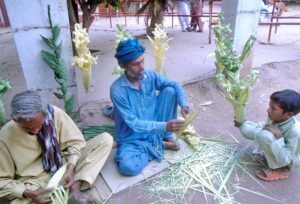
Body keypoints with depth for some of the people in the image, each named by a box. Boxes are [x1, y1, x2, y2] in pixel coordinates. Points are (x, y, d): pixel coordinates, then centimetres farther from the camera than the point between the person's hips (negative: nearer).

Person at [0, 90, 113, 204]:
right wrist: (27, 193, -23)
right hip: (36, 180, -2)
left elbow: (75, 141, -6)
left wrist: (70, 168, -20)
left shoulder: (54, 113, -18)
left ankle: (74, 189, -23)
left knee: (106, 139, -15)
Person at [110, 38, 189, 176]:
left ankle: (166, 136, 2)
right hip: (133, 138, -4)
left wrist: (183, 104, -19)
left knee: (169, 91, -12)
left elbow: (175, 85, 1)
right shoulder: (117, 90, -24)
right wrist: (164, 126, -35)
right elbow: (134, 124, -26)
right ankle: (160, 145, -4)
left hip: (155, 127, 4)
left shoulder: (150, 75, -8)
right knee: (128, 167, -33)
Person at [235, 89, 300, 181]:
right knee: (245, 128, -11)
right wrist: (242, 123, -12)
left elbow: (284, 160, -32)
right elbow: (265, 127, 1)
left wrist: (278, 137, -39)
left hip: (289, 160, -5)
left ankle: (280, 169, -14)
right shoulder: (275, 117, -19)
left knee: (265, 136, -34)